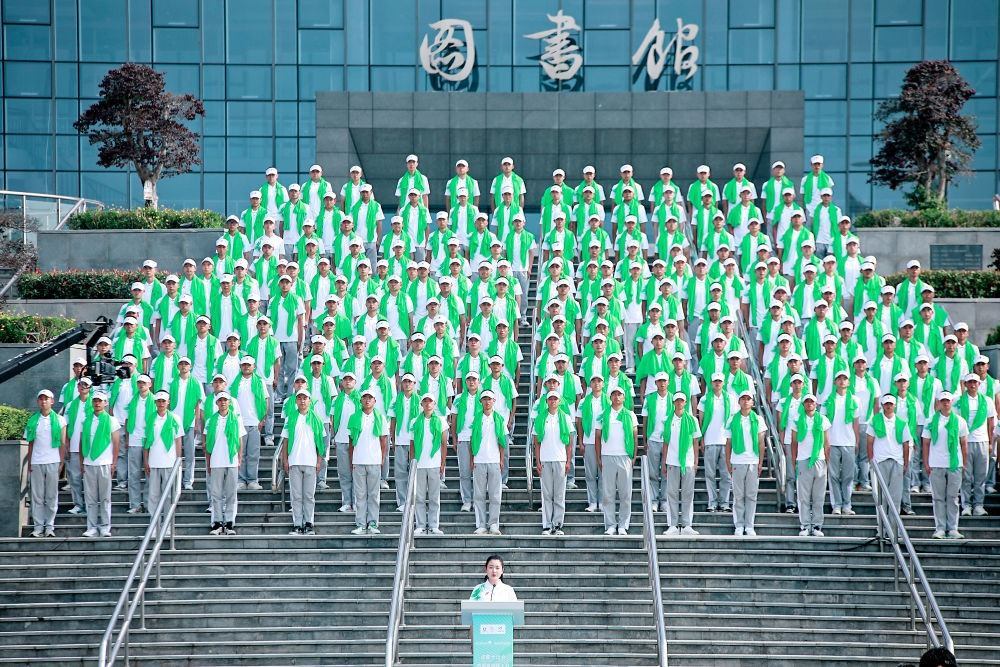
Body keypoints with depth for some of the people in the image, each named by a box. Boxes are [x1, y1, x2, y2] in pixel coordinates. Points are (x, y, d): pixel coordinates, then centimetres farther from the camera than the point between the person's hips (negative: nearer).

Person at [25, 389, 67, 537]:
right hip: (36, 463, 2)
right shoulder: (33, 420, 10)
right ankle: (38, 526, 4)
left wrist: (61, 462, -3)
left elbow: (63, 443, 4)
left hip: (53, 462, -2)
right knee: (37, 496, 1)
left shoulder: (59, 420, 5)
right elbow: (30, 443, 12)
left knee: (52, 497, 0)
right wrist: (29, 464, 6)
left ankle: (50, 526, 5)